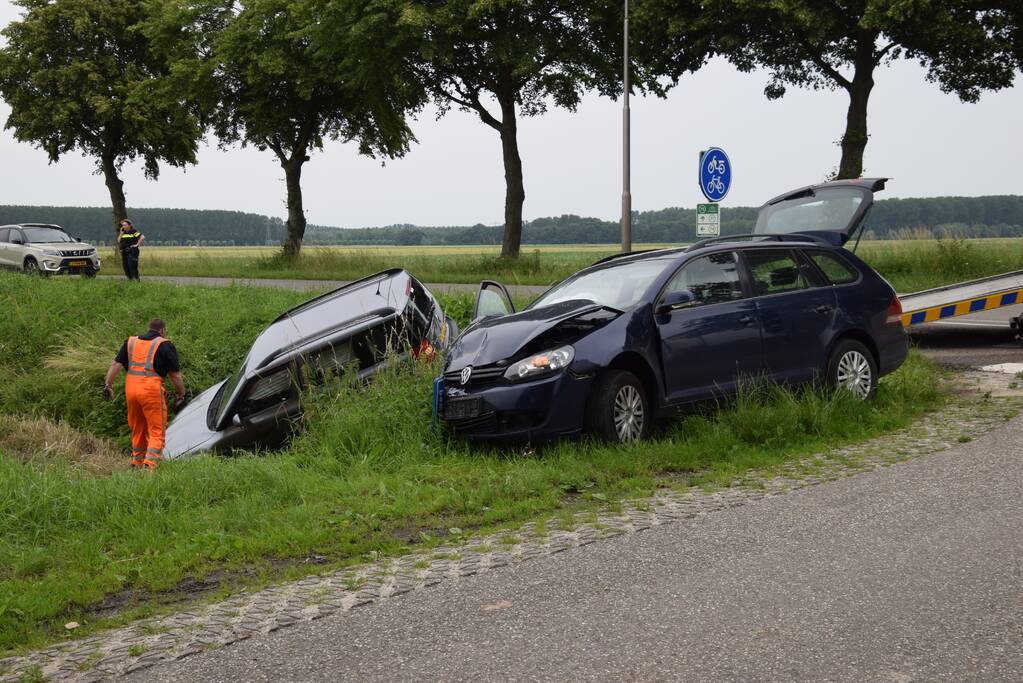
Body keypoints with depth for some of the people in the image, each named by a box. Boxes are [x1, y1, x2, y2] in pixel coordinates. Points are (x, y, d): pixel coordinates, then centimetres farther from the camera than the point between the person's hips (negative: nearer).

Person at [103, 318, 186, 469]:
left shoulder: (130, 342, 16)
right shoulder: (165, 345, 2)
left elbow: (116, 365, 9)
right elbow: (175, 375, 1)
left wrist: (108, 385, 9)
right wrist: (181, 396, 10)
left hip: (131, 389, 5)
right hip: (152, 390, -5)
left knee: (138, 429, 19)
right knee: (157, 431, -1)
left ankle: (137, 464, 27)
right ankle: (150, 465, -15)